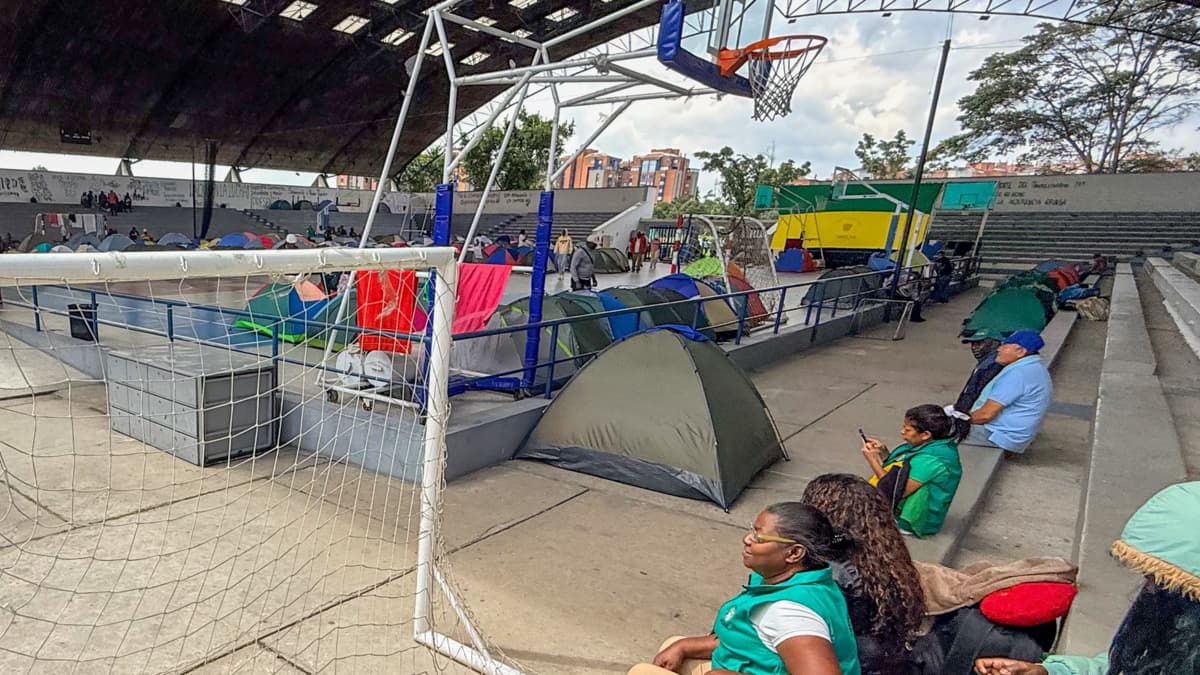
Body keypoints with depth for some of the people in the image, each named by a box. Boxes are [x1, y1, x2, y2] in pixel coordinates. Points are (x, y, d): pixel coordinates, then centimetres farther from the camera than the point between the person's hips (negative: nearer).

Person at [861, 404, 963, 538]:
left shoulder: (929, 460, -30)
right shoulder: (938, 445, -2)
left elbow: (897, 492, -24)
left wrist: (873, 460, -21)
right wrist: (884, 453, -6)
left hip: (916, 521, -9)